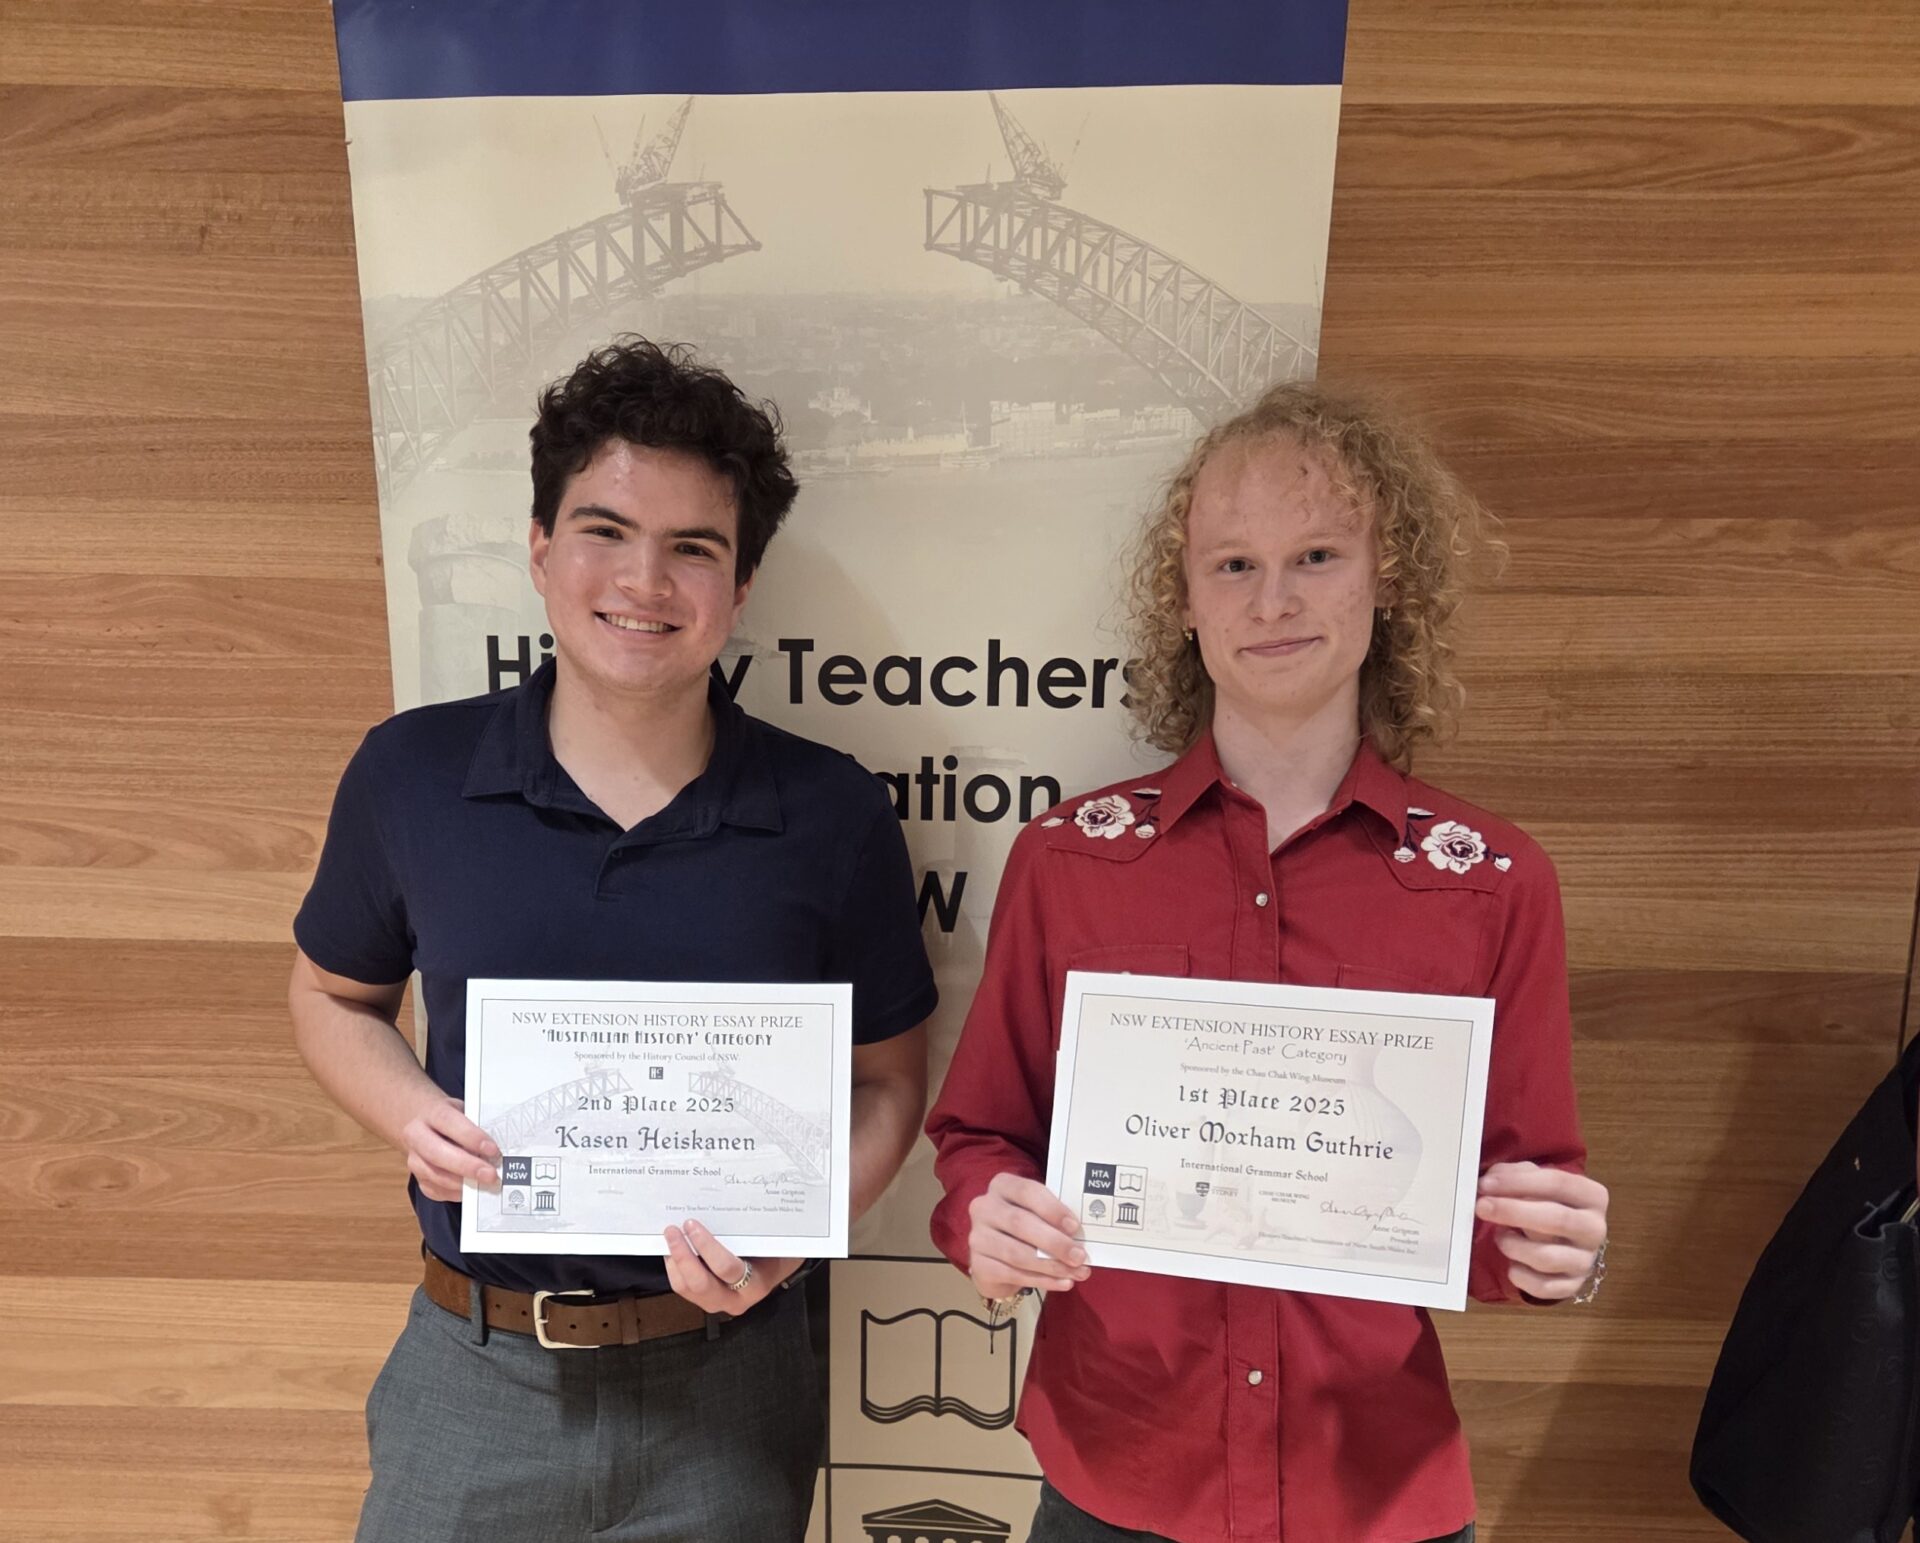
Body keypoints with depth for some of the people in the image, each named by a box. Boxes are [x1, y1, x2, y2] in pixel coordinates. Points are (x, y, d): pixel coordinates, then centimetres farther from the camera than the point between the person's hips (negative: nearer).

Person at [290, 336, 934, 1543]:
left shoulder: (833, 815, -11)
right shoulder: (412, 773, -7)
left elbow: (891, 1081, -1)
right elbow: (333, 994, 9)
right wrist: (413, 1116, -10)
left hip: (722, 1381, 0)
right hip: (473, 1366, 1)